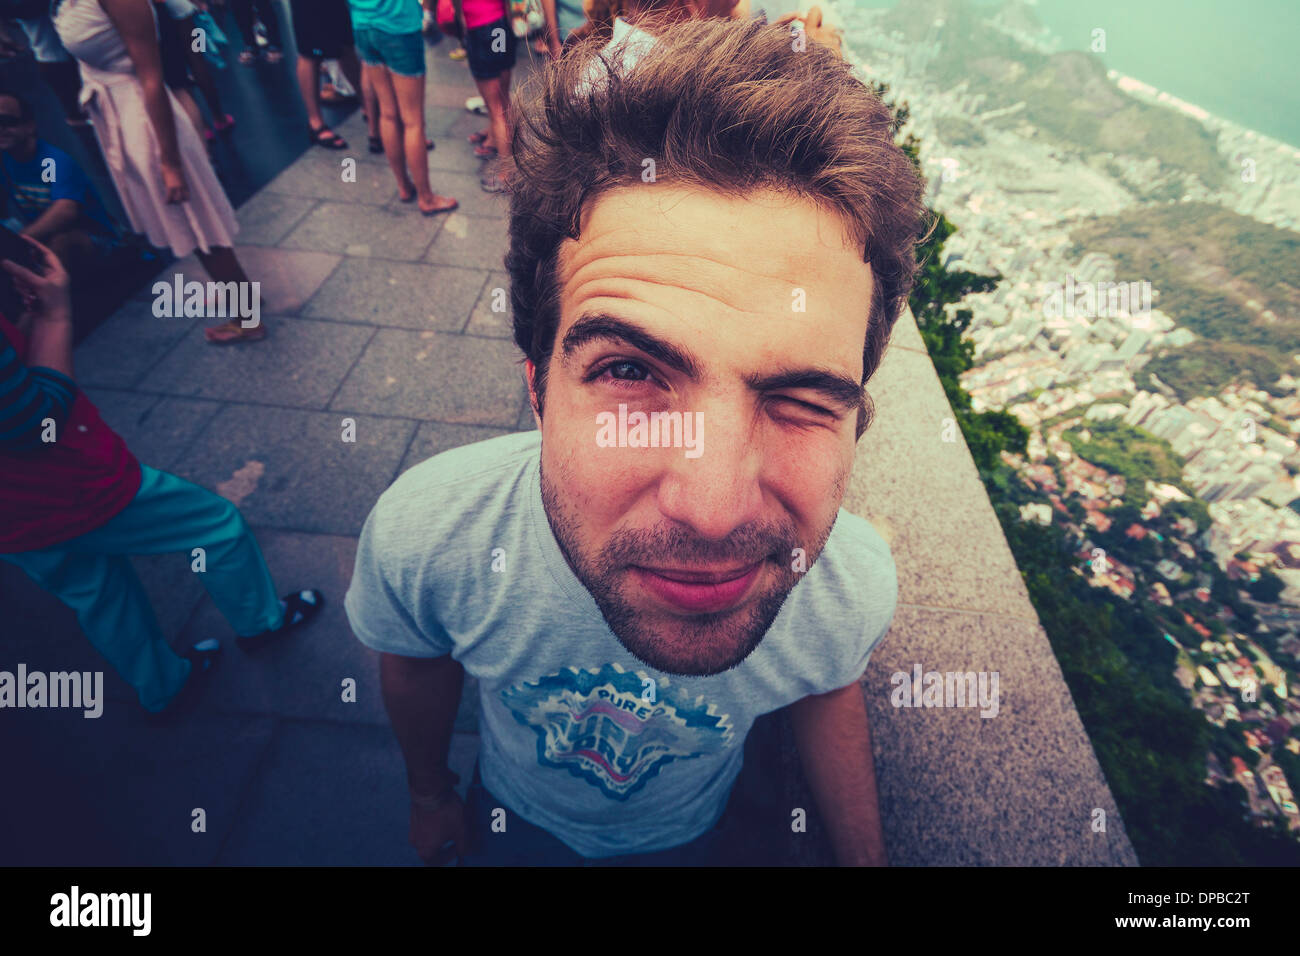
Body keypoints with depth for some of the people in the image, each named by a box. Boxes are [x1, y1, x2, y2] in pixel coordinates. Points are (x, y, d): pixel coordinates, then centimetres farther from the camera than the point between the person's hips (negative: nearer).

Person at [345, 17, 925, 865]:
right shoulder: (419, 535, -36)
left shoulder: (857, 586, -33)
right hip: (514, 819, 1)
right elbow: (417, 664, -13)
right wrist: (428, 792, 5)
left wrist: (864, 858, 1)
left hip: (685, 835, 1)